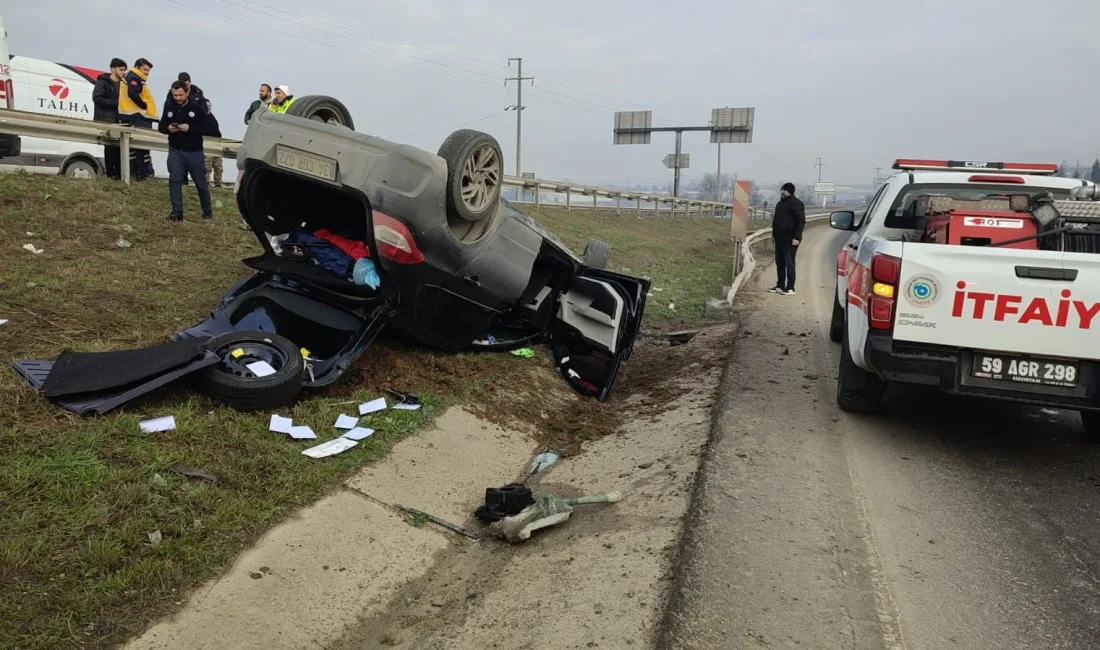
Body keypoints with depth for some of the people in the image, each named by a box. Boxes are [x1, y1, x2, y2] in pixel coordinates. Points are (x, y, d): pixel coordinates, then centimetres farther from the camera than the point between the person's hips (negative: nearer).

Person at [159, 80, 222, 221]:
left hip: (194, 151, -2)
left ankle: (207, 212, 23)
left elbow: (210, 129, -14)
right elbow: (161, 126, 13)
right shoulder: (169, 108, 2)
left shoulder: (197, 107, -9)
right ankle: (177, 212, -1)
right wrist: (168, 128, -11)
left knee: (201, 182, 7)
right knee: (174, 180, -6)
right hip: (175, 151, 3)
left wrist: (190, 128, -25)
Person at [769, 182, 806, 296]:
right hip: (780, 238, 9)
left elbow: (801, 221, -15)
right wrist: (774, 234, 21)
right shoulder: (780, 203, 17)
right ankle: (780, 286, 20)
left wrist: (796, 237, -21)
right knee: (779, 262, 12)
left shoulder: (796, 203, -10)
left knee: (789, 263, -6)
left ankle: (790, 288, -2)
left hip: (789, 239, -9)